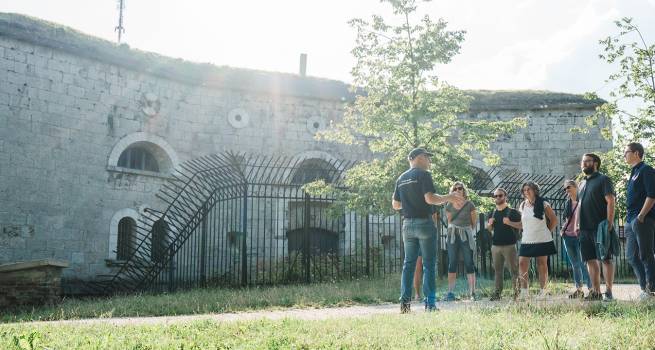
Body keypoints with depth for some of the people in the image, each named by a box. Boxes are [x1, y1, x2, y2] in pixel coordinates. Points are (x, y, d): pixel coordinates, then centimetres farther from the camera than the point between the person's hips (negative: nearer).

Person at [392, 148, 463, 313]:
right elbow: (430, 198, -19)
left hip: (407, 224, 6)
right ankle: (430, 303, -4)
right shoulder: (423, 175, -7)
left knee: (408, 264, 8)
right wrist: (448, 198, -6)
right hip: (424, 223, -6)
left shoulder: (401, 178, 13)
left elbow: (395, 205, 16)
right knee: (429, 264, -2)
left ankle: (405, 302, 1)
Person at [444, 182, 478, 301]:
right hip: (452, 236, 2)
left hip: (467, 236, -2)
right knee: (452, 264, 0)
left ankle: (472, 293, 0)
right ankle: (450, 293, 0)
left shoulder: (469, 205, -3)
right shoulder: (449, 206, 5)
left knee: (469, 264, -2)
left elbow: (474, 222, 7)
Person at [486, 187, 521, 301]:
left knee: (513, 269, -5)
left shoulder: (512, 212, -1)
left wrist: (509, 223, -19)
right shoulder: (492, 213, 14)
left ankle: (517, 291, -2)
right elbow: (489, 228, 23)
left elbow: (521, 225, -6)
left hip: (509, 245, -5)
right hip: (495, 245, 5)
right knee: (497, 270, 8)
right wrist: (490, 224, 1)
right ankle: (497, 292, 11)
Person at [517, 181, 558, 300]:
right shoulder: (522, 206, 8)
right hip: (526, 240, 3)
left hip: (542, 240, -3)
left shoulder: (543, 205, -2)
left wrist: (547, 231, 5)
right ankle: (524, 291, -5)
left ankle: (543, 291, 13)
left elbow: (554, 220, 5)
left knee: (542, 264, 3)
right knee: (522, 264, -8)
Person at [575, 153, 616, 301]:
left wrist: (609, 223, -19)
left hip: (601, 227, -7)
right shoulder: (582, 183, 20)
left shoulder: (603, 179, -3)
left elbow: (610, 201, -11)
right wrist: (576, 224, 15)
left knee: (606, 259, -3)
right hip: (585, 228, 7)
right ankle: (595, 291, 12)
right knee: (591, 260, 7)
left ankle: (608, 291, 0)